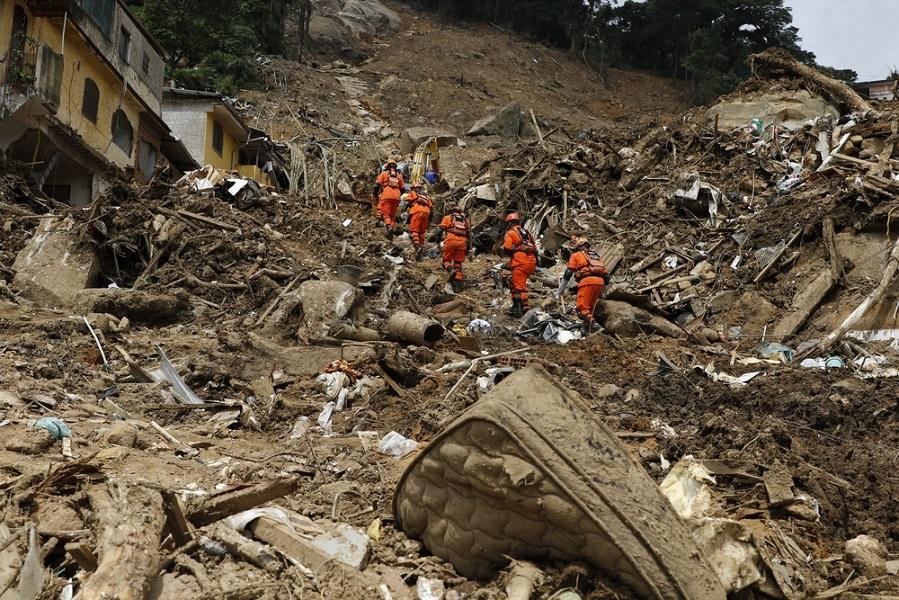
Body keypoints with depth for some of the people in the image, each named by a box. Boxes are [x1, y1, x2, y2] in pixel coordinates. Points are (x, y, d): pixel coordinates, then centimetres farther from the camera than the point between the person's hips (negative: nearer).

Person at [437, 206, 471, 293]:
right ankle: (458, 285, 1)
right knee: (458, 263, 10)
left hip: (451, 240, -3)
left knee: (447, 260, 9)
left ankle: (451, 270, -23)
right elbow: (469, 235, 20)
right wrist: (469, 248, 17)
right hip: (462, 241, 3)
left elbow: (441, 230, 6)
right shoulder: (466, 220, 27)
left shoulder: (447, 218, 19)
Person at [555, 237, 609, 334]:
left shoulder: (576, 255, 18)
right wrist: (602, 291, 34)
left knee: (582, 309, -9)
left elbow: (568, 274, 9)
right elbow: (606, 275, 25)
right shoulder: (597, 256, 32)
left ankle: (589, 320, -38)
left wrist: (559, 291, 12)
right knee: (589, 309, 16)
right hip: (600, 282, 5)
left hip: (587, 281, -5)